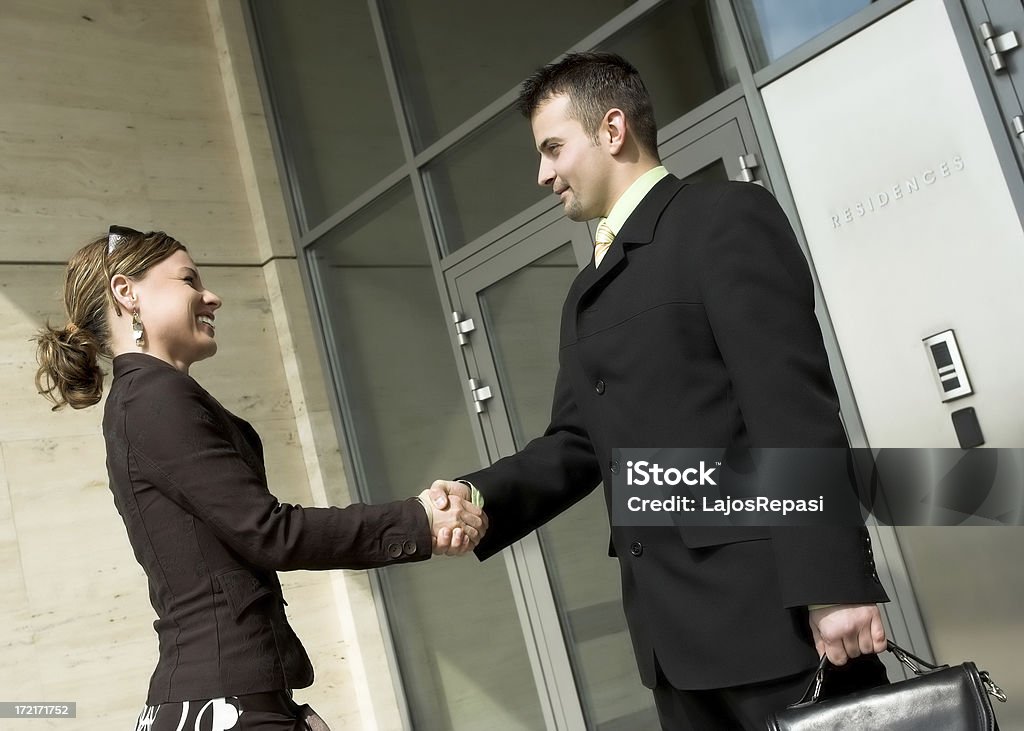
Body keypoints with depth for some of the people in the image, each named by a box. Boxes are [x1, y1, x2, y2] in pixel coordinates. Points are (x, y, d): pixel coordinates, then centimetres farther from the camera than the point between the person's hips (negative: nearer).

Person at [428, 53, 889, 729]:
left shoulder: (728, 216, -5)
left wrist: (833, 584, -20)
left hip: (771, 602, -7)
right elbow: (578, 443, 14)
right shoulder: (588, 292, 20)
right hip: (676, 626, 7)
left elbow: (796, 405, -15)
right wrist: (480, 497, -3)